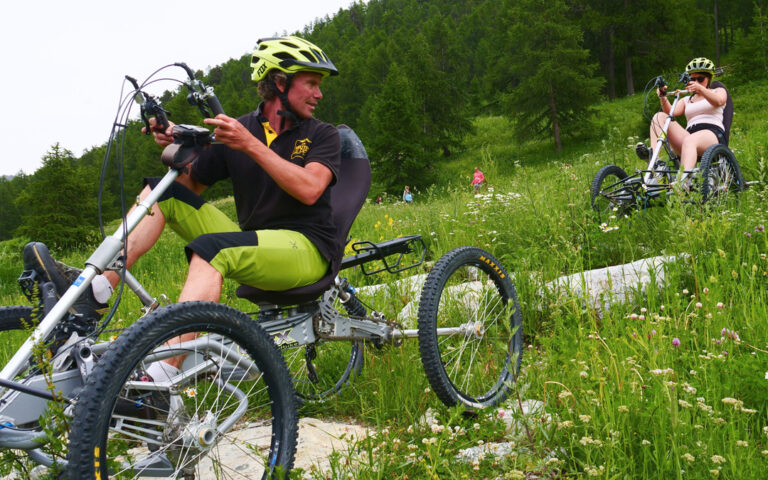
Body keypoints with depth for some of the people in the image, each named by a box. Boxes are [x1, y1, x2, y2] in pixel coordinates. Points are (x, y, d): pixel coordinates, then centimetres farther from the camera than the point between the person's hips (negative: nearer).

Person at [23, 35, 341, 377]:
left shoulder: (322, 136, 0)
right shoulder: (234, 130, 11)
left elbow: (309, 189, -19)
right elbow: (191, 186, 11)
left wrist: (251, 146, -25)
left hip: (308, 248, -5)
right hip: (253, 242, 5)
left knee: (210, 248, -35)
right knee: (162, 191, -1)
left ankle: (160, 379, -50)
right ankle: (96, 286, -16)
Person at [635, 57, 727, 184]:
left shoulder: (719, 91, 21)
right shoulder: (687, 100, 30)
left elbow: (718, 101, -7)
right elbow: (671, 111, 7)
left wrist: (700, 88, -26)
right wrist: (663, 97, -13)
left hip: (713, 134, -4)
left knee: (689, 140, -41)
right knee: (659, 117, -15)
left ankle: (684, 180, -63)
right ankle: (652, 156, -38)